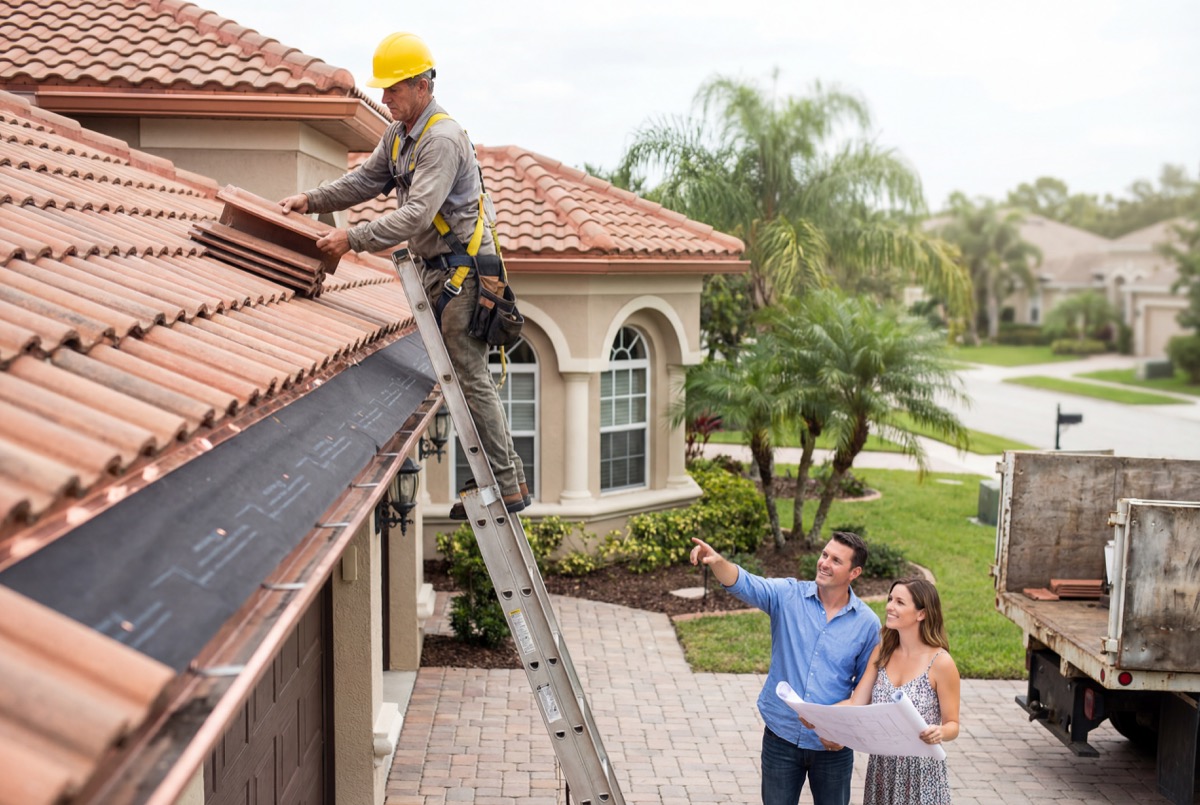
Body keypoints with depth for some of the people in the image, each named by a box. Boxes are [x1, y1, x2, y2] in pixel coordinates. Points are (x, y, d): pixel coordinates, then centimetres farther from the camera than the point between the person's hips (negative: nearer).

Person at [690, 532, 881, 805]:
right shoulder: (788, 596, -7)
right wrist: (717, 561, -44)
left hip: (833, 746, 0)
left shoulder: (867, 623, -6)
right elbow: (745, 585, -25)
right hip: (781, 738, 0)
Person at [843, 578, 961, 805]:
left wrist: (940, 732, -29)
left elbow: (952, 725, -7)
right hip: (881, 767, 5)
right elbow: (856, 703, -2)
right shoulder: (882, 652, 2)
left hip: (921, 771, -4)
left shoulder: (940, 662, -13)